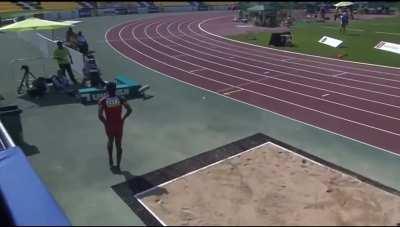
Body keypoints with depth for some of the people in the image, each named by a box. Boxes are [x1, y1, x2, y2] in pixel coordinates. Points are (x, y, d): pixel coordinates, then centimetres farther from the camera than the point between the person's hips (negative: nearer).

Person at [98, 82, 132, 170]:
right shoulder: (120, 99, -8)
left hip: (109, 125, 0)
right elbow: (129, 110, -16)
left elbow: (100, 115, -22)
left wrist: (105, 122, -6)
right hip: (119, 125, 0)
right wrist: (123, 119, -4)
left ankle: (111, 160, 36)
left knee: (110, 142, 27)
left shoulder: (103, 101, -11)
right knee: (119, 145, 11)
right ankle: (118, 165, 15)